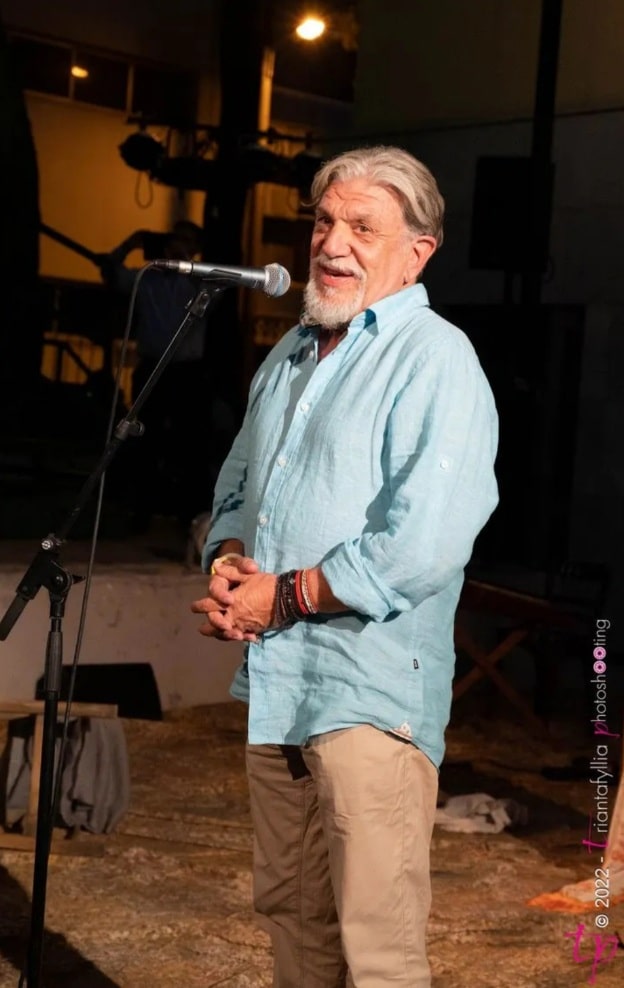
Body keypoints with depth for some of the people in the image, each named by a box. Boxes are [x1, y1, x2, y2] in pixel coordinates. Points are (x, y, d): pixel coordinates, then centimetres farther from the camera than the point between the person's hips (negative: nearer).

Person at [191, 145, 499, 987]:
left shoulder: (435, 360, -11)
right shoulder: (292, 355, 16)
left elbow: (422, 545, -21)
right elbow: (238, 485, 24)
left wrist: (283, 597, -14)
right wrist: (228, 561, 1)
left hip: (370, 694, -8)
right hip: (274, 684, 8)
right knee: (289, 911, 19)